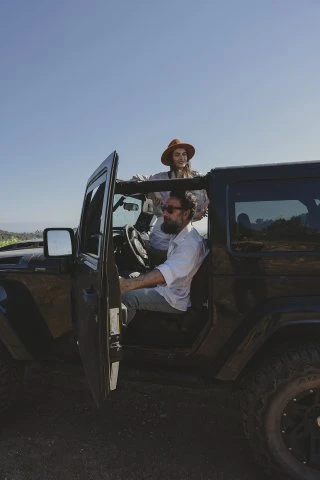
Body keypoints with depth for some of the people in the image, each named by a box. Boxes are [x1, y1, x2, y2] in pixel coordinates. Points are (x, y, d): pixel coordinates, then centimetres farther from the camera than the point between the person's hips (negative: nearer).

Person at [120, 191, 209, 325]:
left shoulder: (192, 244, -26)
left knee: (127, 297, -23)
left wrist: (129, 284, -52)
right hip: (167, 288, 10)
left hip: (175, 300, -10)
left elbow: (166, 273, -41)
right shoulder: (177, 236, 7)